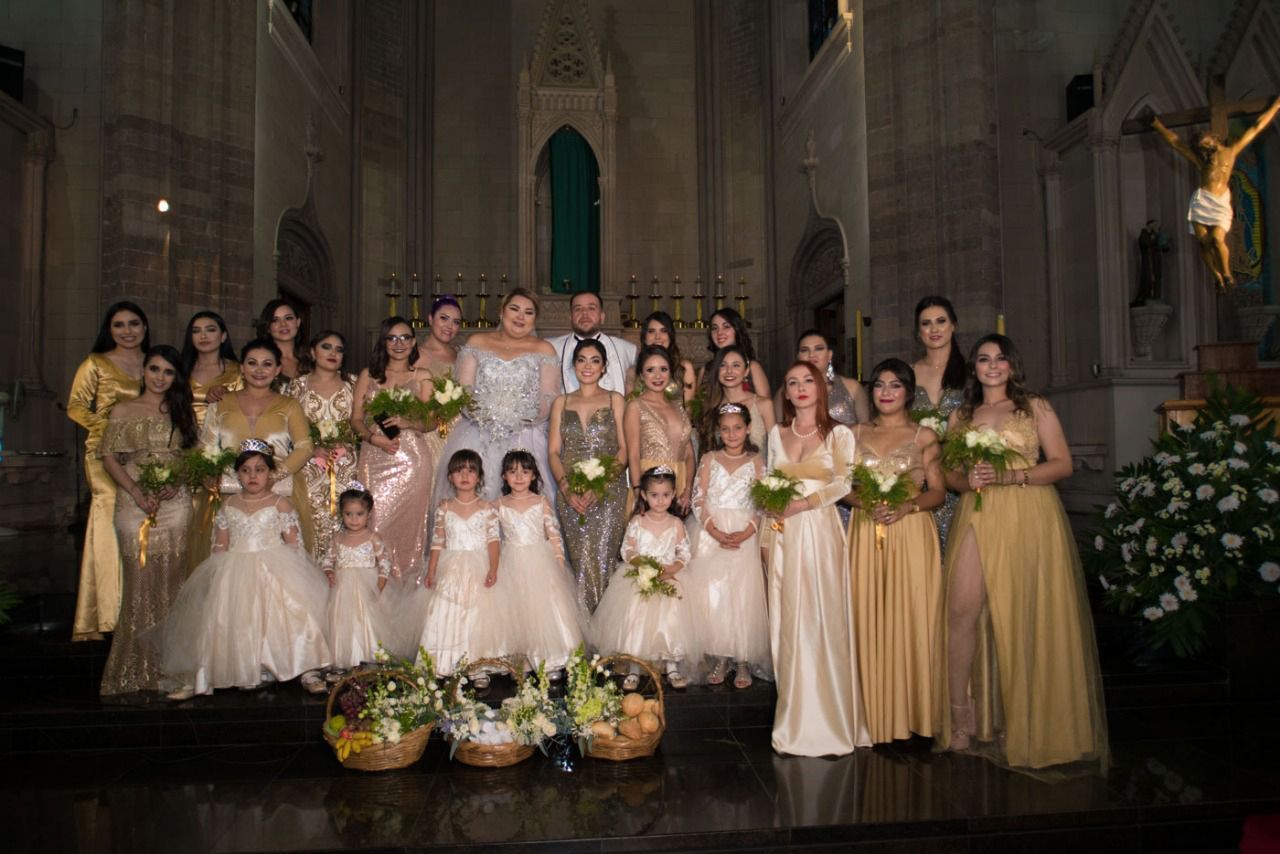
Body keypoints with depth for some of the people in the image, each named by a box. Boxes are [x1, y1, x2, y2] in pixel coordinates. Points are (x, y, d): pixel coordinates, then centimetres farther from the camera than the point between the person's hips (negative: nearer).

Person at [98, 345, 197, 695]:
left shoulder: (182, 411, 12)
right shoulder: (123, 411, 7)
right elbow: (110, 458, 2)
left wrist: (177, 483, -8)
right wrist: (137, 493, -10)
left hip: (176, 503, 2)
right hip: (135, 504, -2)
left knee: (171, 581, 2)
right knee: (139, 581, -2)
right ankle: (136, 668, 8)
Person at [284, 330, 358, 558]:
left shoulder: (351, 385, 12)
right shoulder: (297, 386, 8)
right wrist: (314, 449, -12)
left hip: (345, 468, 1)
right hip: (310, 468, -1)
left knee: (342, 523, -7)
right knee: (312, 523, -7)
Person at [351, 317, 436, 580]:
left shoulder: (422, 376, 9)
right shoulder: (368, 375, 14)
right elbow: (356, 419, 8)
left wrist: (407, 423, -16)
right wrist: (374, 438, -10)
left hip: (412, 459, -1)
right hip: (374, 458, 1)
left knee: (407, 522, -2)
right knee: (374, 521, -5)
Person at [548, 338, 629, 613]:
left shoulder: (615, 400, 8)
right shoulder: (561, 403, 13)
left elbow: (624, 449, 1)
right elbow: (553, 452, 7)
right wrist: (567, 489, -9)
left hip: (609, 493, -1)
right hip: (570, 495, 2)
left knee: (602, 560, -8)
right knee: (581, 562, -3)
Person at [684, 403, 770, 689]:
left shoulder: (756, 461, 5)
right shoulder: (709, 459, 8)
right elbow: (699, 500, 1)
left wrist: (744, 534, -16)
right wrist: (716, 532, -14)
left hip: (745, 536, -1)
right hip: (711, 534, 1)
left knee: (743, 595, -6)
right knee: (711, 594, -5)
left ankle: (743, 660, 4)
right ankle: (719, 658, 7)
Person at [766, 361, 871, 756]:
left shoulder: (839, 434, 3)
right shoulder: (777, 433, 13)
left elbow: (844, 483, -7)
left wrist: (804, 503, -16)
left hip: (820, 530, -3)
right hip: (784, 533, 3)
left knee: (821, 617, -4)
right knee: (788, 619, 4)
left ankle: (826, 719, 6)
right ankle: (795, 719, 13)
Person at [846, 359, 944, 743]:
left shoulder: (924, 436, 5)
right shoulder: (857, 433, 12)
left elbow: (938, 492, 2)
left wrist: (906, 506, -15)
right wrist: (865, 502, -10)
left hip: (911, 534, -2)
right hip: (866, 534, 2)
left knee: (910, 618, -2)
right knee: (869, 619, 2)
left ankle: (912, 712, 12)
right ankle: (876, 715, 13)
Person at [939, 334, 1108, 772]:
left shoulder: (1036, 407, 8)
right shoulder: (961, 416, 17)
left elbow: (1063, 464, 1)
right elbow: (950, 472, 15)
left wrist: (1010, 476, -12)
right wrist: (968, 480, -8)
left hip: (1029, 519, -2)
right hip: (977, 518, 2)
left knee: (1028, 617, -3)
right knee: (961, 608, -10)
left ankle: (1032, 724, 10)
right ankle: (959, 714, -1)